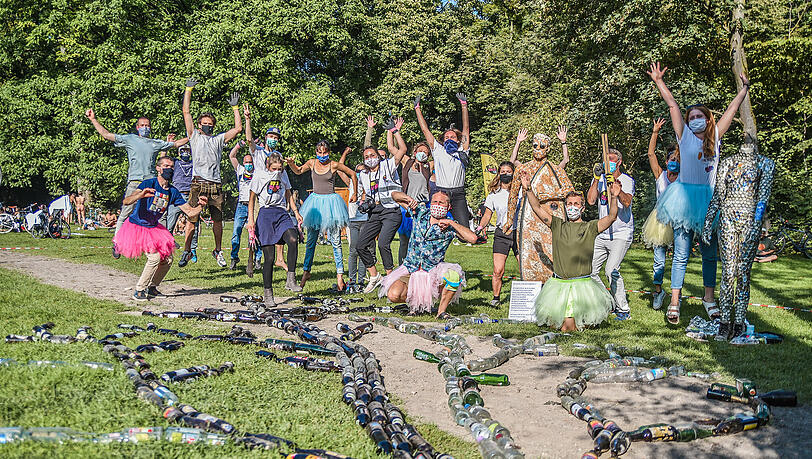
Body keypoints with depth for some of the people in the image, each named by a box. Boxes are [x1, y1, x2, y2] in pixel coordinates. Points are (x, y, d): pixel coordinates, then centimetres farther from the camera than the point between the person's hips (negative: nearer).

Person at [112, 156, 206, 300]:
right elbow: (126, 202, -30)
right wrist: (141, 195, -50)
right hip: (136, 226, -7)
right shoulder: (148, 184, -18)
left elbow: (190, 211, 1)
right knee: (154, 257, -21)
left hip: (153, 227, 7)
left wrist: (200, 205, -20)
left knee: (167, 260, 2)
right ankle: (139, 291, -6)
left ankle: (151, 288, 23)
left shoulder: (173, 192, 1)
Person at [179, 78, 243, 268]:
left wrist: (235, 108, 16)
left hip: (215, 184, 2)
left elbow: (238, 128, 16)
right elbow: (186, 112, 11)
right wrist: (188, 89, 11)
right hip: (198, 183, -2)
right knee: (191, 219, -6)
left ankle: (218, 251, 16)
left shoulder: (219, 139, 21)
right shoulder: (194, 136, 15)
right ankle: (186, 251, 2)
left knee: (217, 219, 3)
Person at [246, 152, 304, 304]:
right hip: (265, 213, -3)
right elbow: (252, 199, 4)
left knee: (293, 240, -27)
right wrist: (251, 220, -5)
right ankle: (268, 292, 4)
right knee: (269, 256, -7)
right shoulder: (259, 176, 0)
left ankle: (291, 280, -20)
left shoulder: (283, 175, 12)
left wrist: (296, 212, 15)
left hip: (282, 213, 3)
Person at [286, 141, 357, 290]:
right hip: (315, 201, 4)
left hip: (330, 201, -3)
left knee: (335, 241, -3)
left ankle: (339, 274, 1)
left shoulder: (334, 165, -5)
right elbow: (298, 171, 10)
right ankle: (306, 271, 21)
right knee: (311, 240, 9)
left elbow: (352, 174, 4)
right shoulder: (312, 163, 4)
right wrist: (291, 164, -12)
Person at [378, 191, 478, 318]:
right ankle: (415, 299, 13)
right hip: (410, 269, 2)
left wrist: (451, 222, -20)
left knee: (454, 275, -33)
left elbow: (472, 238, -22)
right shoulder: (420, 212, 2)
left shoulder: (450, 227, -4)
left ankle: (441, 311, -11)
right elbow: (395, 195, 11)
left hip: (433, 271, -1)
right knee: (394, 295, -23)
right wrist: (408, 199, -10)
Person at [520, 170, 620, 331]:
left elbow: (611, 217, -10)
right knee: (553, 324, -1)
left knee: (567, 327, -10)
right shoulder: (558, 225, 9)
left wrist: (613, 197, -26)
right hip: (558, 282, 3)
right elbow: (537, 208, 5)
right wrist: (528, 189, -8)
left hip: (582, 282, -3)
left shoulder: (590, 227, 3)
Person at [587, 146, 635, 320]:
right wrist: (597, 178, -13)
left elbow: (627, 203, -22)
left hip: (621, 235, -6)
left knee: (611, 270, -20)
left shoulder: (627, 180, -4)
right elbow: (591, 200, -6)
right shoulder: (600, 179, 9)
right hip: (602, 234, 6)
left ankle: (623, 310, -9)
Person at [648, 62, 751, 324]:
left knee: (710, 253, 9)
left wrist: (745, 88, 21)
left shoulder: (715, 136, 11)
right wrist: (659, 82, 5)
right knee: (681, 254, -3)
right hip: (686, 198, -3)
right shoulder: (685, 136, 4)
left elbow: (732, 109, 18)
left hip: (709, 200, 3)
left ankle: (709, 297, 21)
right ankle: (675, 301, 1)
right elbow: (673, 106, 3)